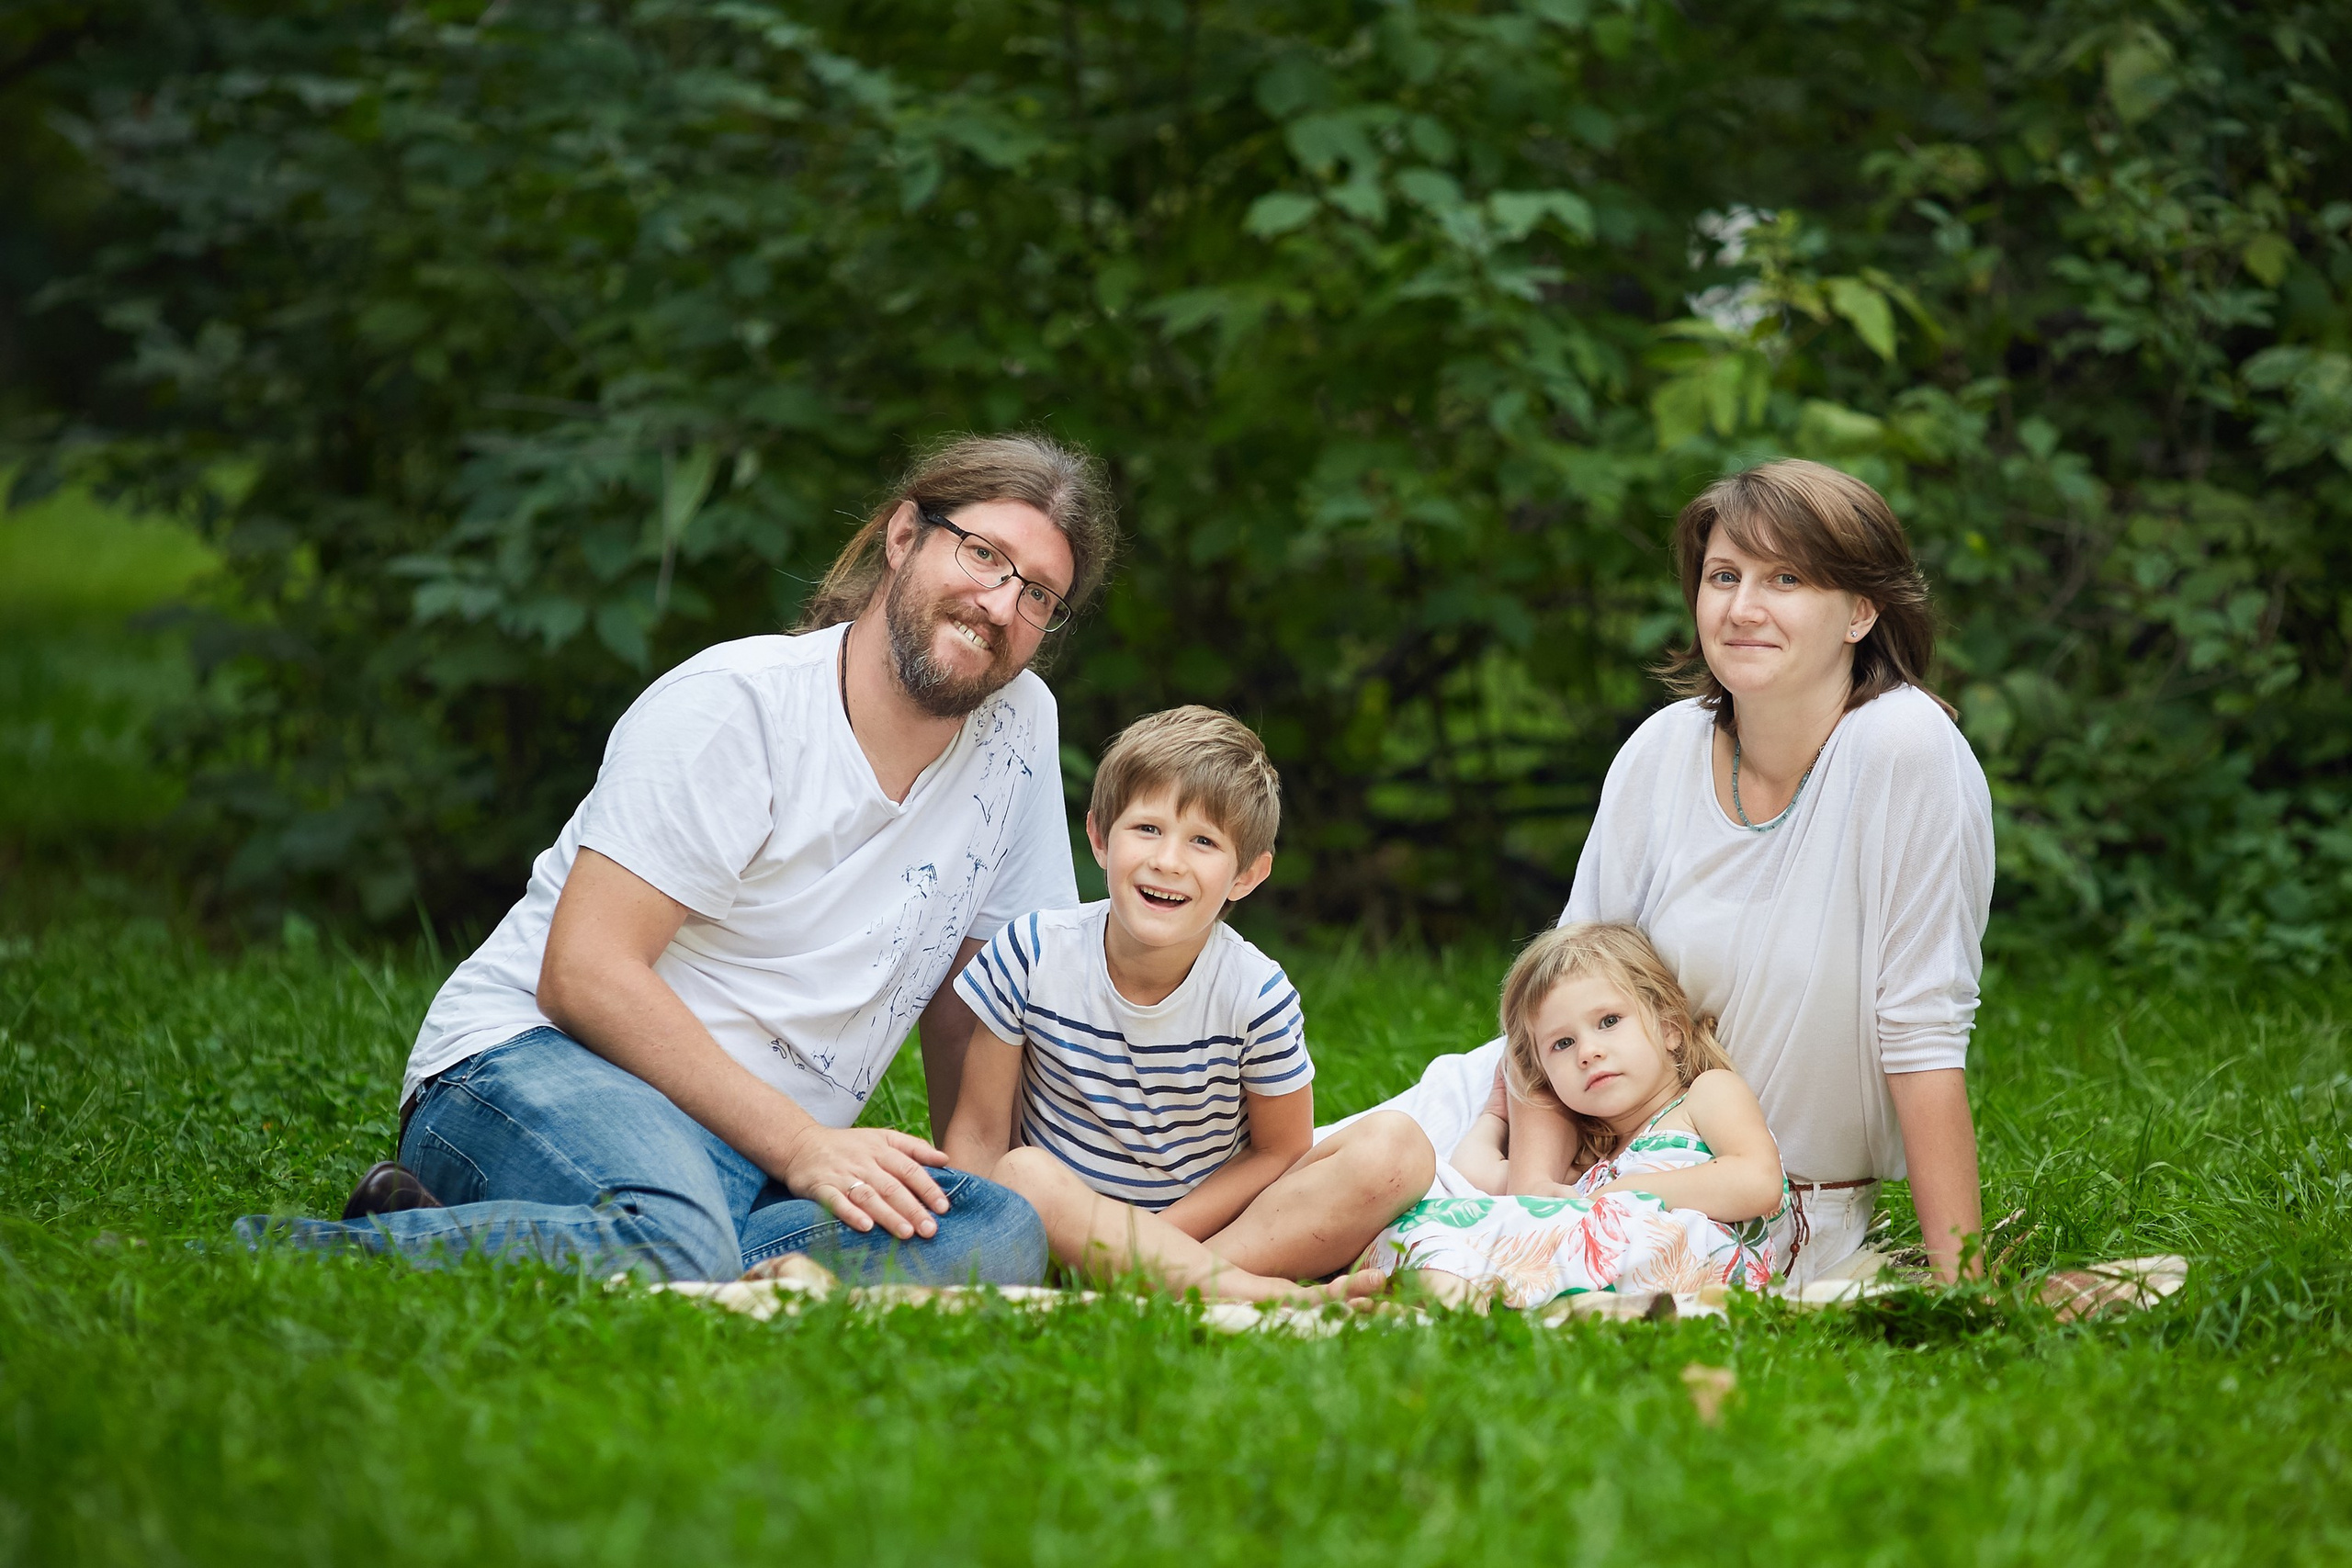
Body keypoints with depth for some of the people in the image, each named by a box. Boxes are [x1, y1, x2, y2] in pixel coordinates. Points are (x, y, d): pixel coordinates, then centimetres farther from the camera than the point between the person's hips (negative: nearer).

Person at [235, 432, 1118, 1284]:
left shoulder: (1019, 725, 9)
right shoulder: (732, 705, -10)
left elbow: (967, 1005, 16)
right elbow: (582, 974, -17)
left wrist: (964, 1176, 1)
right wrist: (801, 1145, -22)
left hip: (759, 1170, 7)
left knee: (1003, 1234, -26)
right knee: (674, 1241, -41)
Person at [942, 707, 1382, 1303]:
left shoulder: (1258, 998, -14)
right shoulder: (1033, 953, -12)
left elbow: (1279, 1152, -4)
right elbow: (979, 1130, -5)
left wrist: (1149, 1240, -17)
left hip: (1205, 1226, 0)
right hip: (1062, 1227, 0)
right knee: (1023, 1172, -36)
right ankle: (1254, 1294, -38)